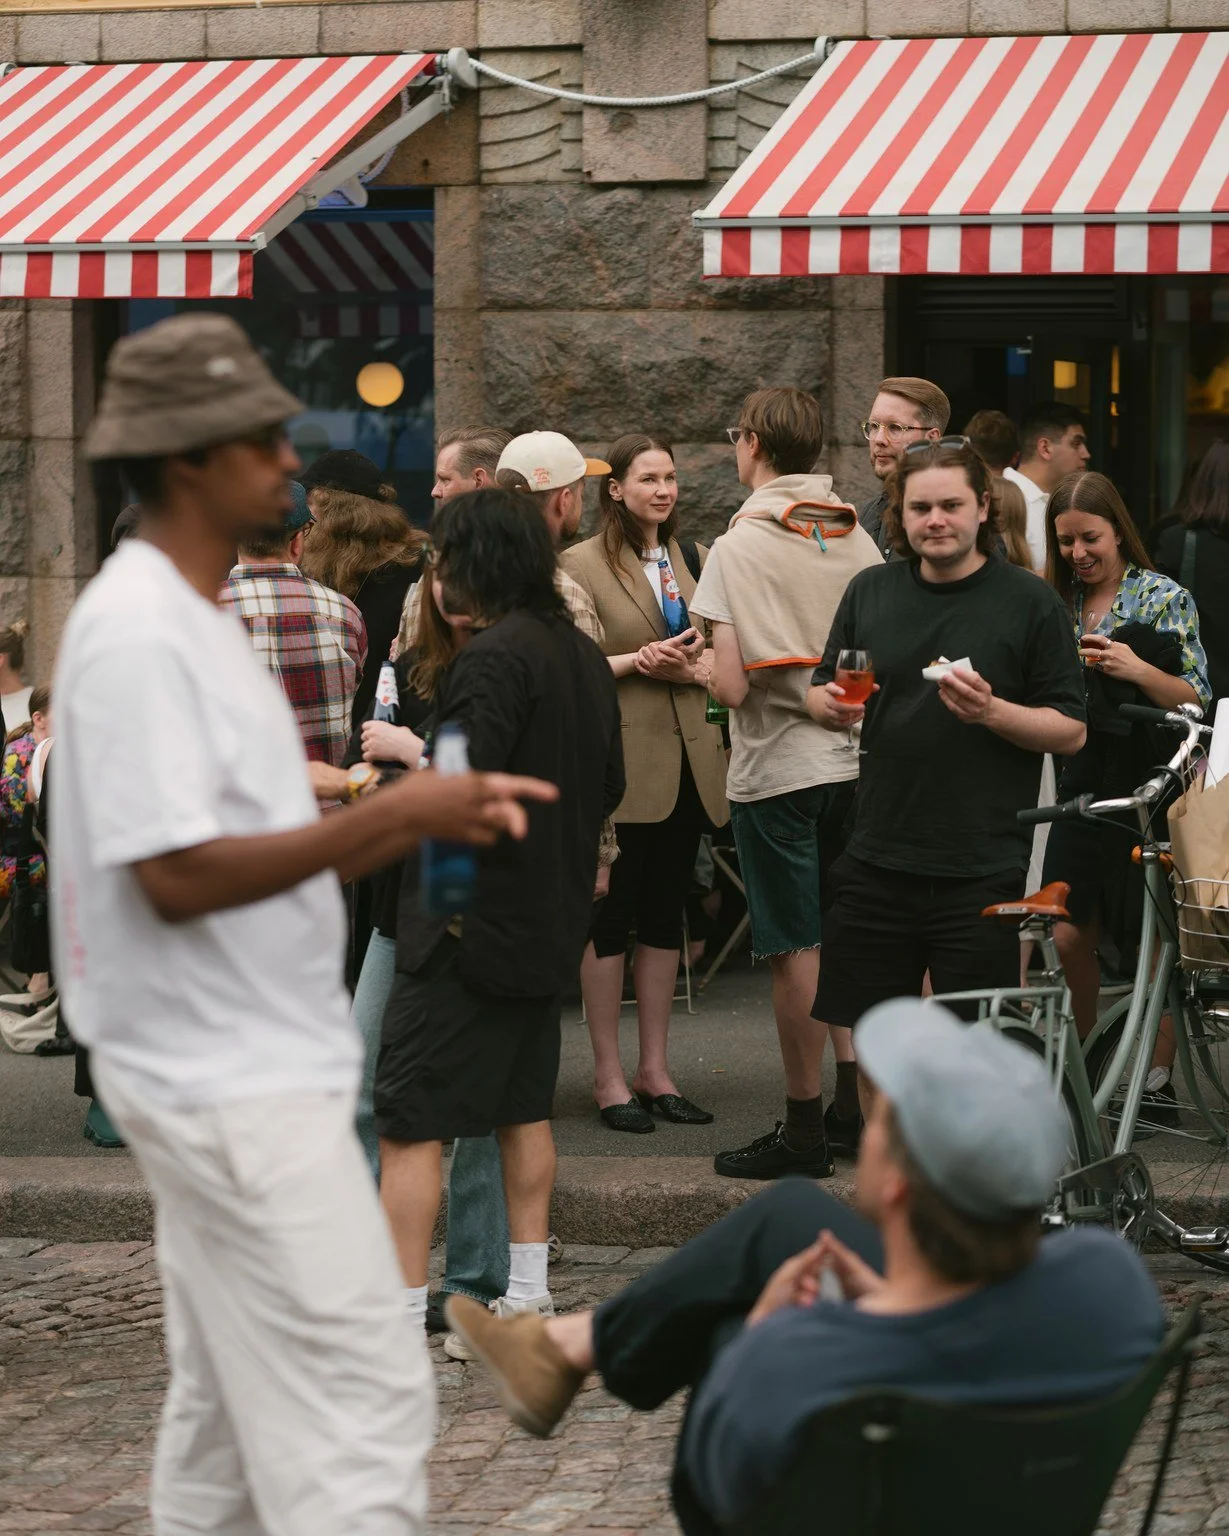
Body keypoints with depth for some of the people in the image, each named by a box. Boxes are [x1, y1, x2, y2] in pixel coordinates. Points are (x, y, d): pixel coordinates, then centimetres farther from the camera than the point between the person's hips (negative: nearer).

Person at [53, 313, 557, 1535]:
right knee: (359, 1400, -11)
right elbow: (176, 876, -23)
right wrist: (384, 818, -22)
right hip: (232, 1082, -10)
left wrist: (433, 815, 4)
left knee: (229, 1405, 16)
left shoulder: (190, 620, 14)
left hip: (237, 1076, 10)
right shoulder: (137, 633, -17)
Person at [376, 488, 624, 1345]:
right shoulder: (583, 654, 10)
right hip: (550, 919, 9)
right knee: (524, 1103, 19)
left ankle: (399, 1315, -9)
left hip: (468, 927, -9)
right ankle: (527, 1293, 24)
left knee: (410, 1120, -6)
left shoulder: (495, 656, -18)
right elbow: (609, 786, 17)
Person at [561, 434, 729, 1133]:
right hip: (621, 760, -5)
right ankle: (609, 1074, 5)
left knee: (667, 913, 10)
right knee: (610, 916, -1)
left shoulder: (694, 558, 13)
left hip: (688, 757, 5)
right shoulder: (582, 565, -3)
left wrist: (693, 667, -6)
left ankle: (656, 1068, 17)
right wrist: (637, 662, -17)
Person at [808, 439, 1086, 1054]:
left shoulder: (1030, 601, -2)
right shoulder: (870, 592, 10)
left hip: (982, 868, -4)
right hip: (878, 858, 4)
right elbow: (820, 693, 18)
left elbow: (1071, 730, -2)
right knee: (858, 1027, 7)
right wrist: (831, 704, -6)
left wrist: (991, 710, -19)